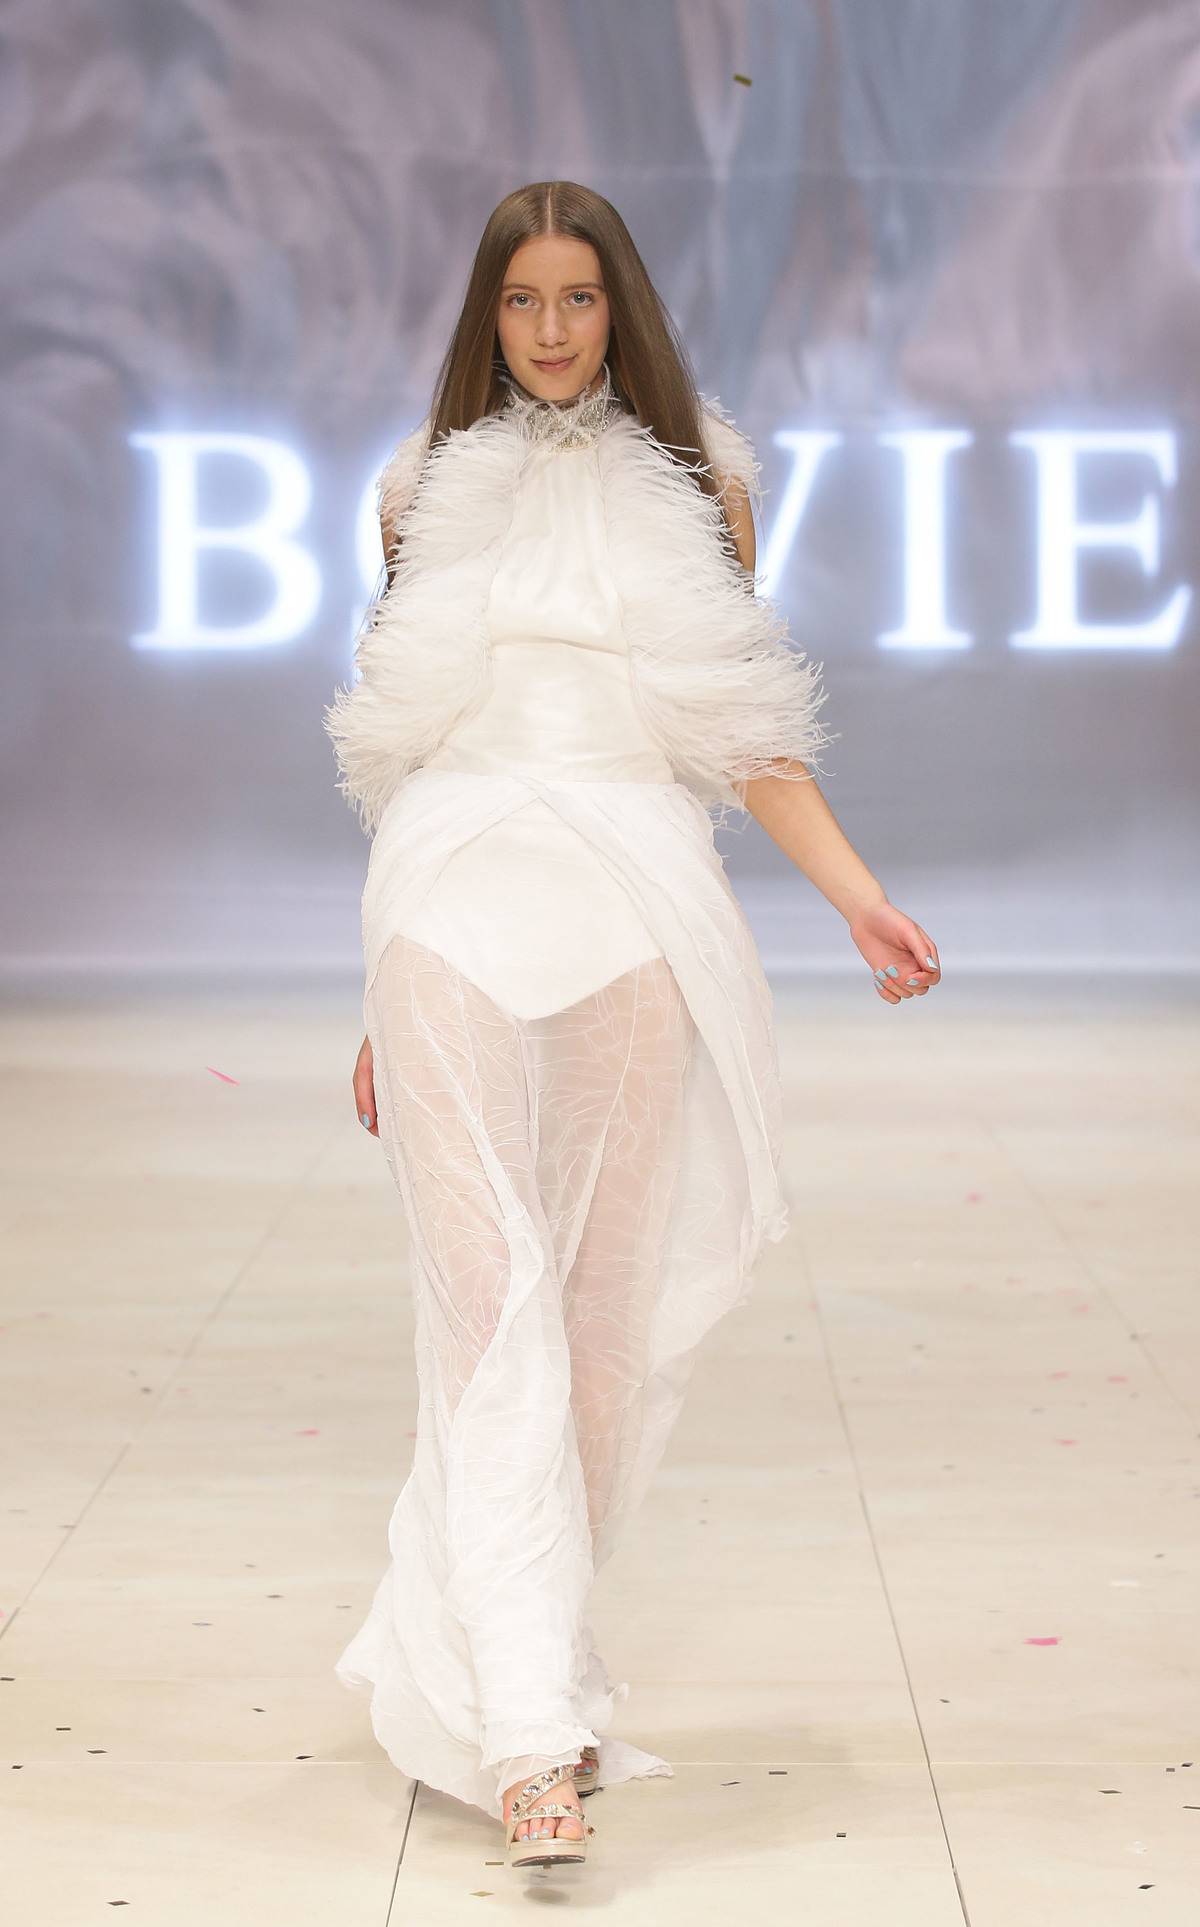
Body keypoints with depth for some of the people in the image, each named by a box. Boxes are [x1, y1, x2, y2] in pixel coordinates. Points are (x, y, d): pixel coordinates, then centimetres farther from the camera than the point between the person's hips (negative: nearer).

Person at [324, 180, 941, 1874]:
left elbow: (747, 730, 12)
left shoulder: (699, 485, 13)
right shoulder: (428, 490, 14)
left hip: (636, 905, 1)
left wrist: (861, 896, -2)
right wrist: (378, 1002, 17)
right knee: (491, 1302, -11)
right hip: (458, 905, -1)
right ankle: (530, 1733, -16)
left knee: (607, 1303, 3)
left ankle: (475, 1657, 19)